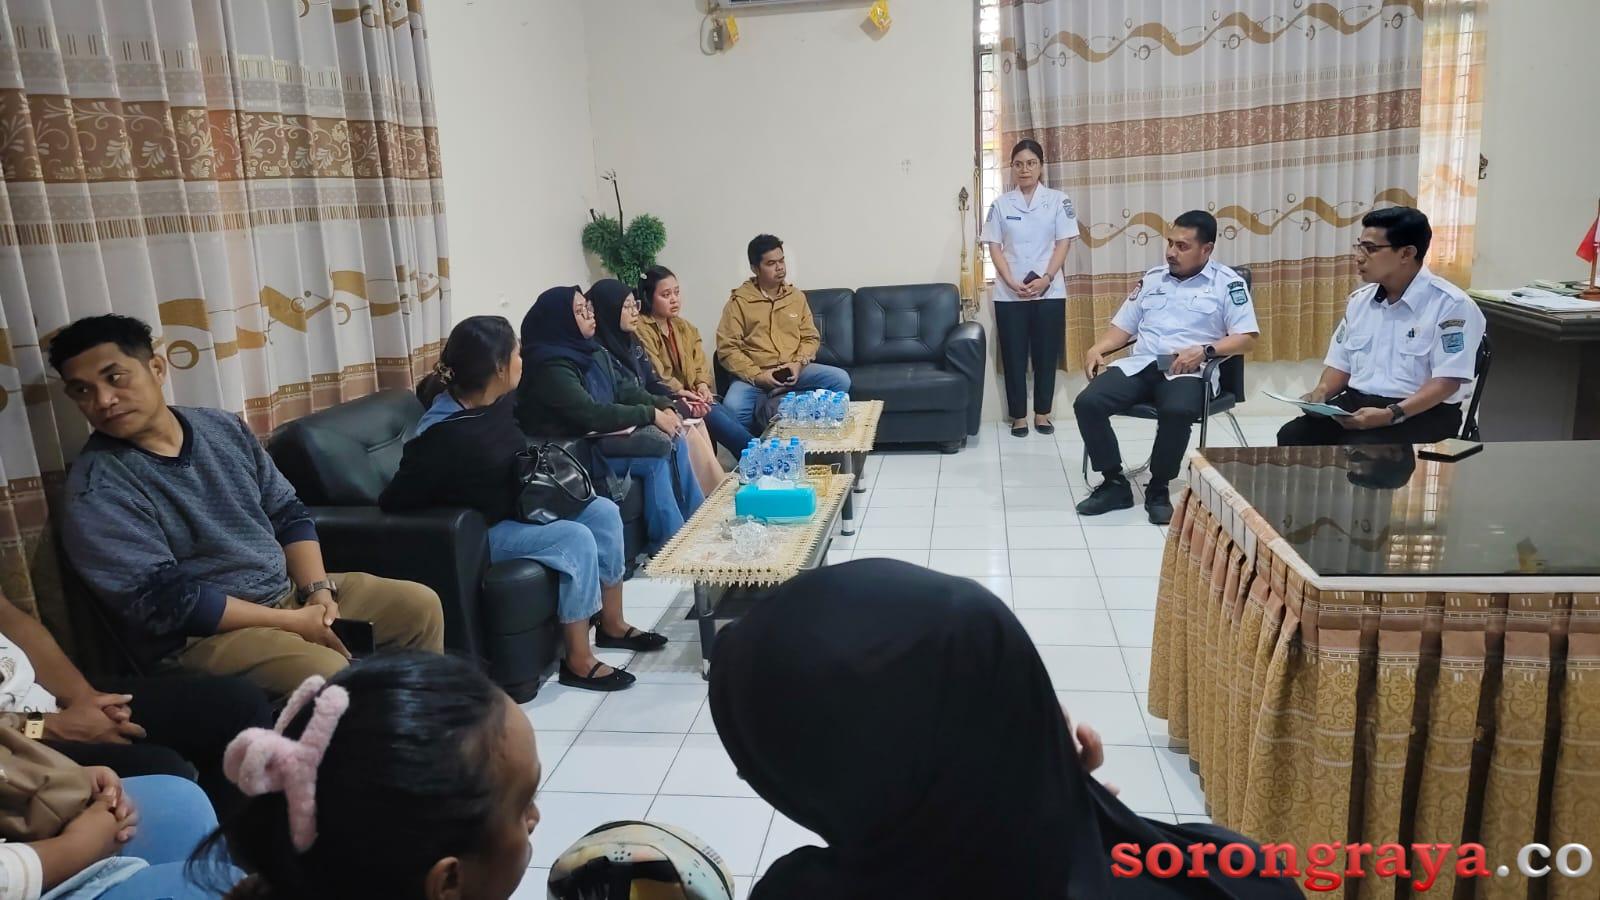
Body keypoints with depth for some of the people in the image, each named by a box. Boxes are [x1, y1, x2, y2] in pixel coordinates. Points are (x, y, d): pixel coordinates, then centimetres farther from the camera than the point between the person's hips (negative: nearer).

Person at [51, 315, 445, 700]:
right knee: (330, 674, -31)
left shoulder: (223, 426, 4)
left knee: (419, 605, 3)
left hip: (291, 589, 7)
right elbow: (164, 601, -20)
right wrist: (294, 622, -21)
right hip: (200, 633, -7)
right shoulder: (96, 488, -14)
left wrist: (318, 590, -9)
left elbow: (288, 514, 9)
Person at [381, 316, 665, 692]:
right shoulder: (443, 434, -29)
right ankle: (578, 662, -13)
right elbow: (394, 501, -26)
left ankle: (612, 625, 11)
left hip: (515, 510, 9)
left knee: (603, 511, -1)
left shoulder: (500, 400, -5)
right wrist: (461, 510, -17)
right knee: (575, 538, -24)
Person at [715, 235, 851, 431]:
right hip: (755, 375, -3)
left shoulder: (797, 296, 12)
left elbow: (811, 338, 13)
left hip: (794, 370, 3)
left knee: (841, 379, -19)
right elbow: (727, 348, -5)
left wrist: (798, 364, -8)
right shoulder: (739, 300, 0)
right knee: (733, 408, -34)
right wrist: (757, 375, -16)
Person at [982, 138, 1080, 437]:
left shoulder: (1058, 200, 3)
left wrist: (1046, 279, -15)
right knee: (1014, 356, 3)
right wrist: (1012, 283, -12)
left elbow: (1063, 244, -1)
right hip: (1009, 294, 0)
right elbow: (994, 247, 1)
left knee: (1046, 355, 5)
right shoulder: (1001, 204, 4)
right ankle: (1019, 416, 13)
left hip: (1049, 292, 0)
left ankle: (1042, 413, 18)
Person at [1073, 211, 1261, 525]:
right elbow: (1123, 326, 21)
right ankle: (1115, 483, -8)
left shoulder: (1228, 282, 6)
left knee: (1177, 411, -39)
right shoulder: (1152, 278, 20)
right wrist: (1097, 349, 1)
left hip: (1188, 371, -4)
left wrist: (1204, 350, -18)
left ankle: (1158, 490, -15)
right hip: (1140, 364, 4)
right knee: (1087, 402, -22)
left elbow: (1246, 337, -2)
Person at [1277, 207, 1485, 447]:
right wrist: (1321, 392, -4)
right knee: (1293, 436, -20)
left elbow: (1447, 381, -15)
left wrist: (1391, 415, -27)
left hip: (1422, 412, -6)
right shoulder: (1360, 299, 13)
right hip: (1356, 402, 6)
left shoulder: (1451, 304, -9)